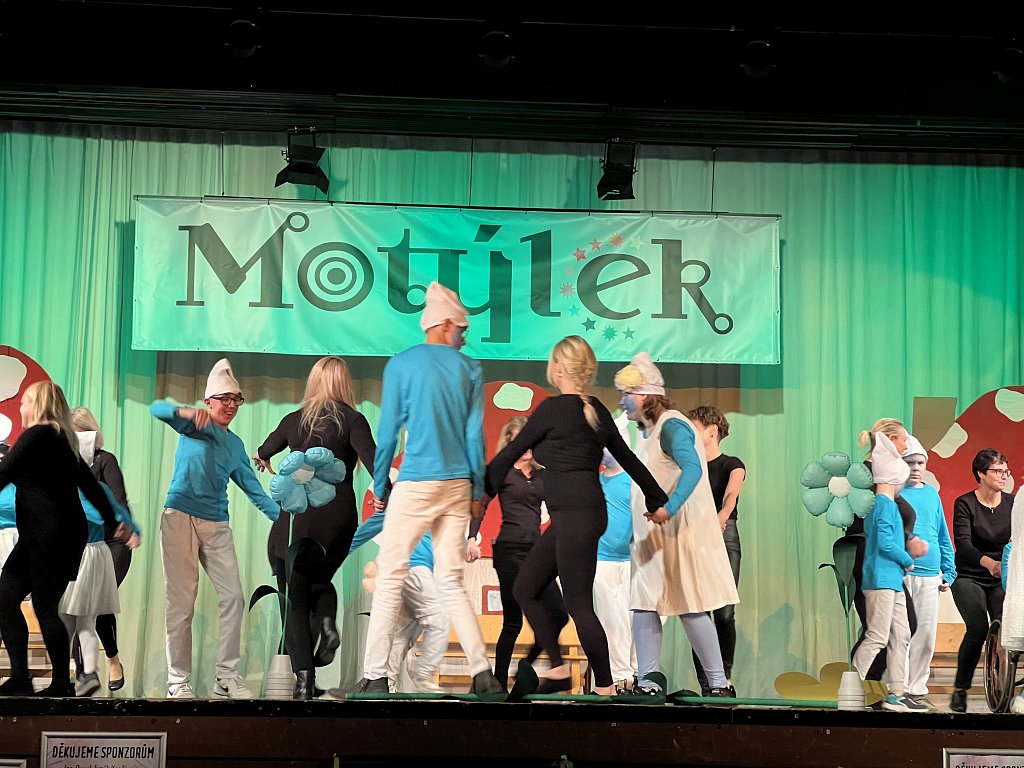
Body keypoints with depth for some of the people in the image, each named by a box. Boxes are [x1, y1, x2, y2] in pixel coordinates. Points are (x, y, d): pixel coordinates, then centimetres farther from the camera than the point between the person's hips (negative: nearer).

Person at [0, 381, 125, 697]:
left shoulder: (38, 435, -10)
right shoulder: (63, 439, 18)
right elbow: (90, 486, 26)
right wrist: (114, 521, 35)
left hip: (50, 536, -9)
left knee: (45, 607, -5)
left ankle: (62, 684, 1)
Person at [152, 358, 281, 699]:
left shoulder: (235, 444, 19)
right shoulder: (193, 426, 3)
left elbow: (253, 488, 20)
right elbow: (156, 409, -13)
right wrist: (188, 412, -32)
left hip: (217, 525, 6)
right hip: (181, 516, -5)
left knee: (233, 598, -1)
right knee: (182, 603, -4)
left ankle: (227, 676, 7)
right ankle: (178, 680, 2)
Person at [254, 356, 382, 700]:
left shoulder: (293, 421, 9)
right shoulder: (352, 420, 0)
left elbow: (264, 452, 30)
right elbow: (371, 458, -18)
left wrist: (263, 459, 52)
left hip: (295, 515, 0)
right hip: (337, 516, 0)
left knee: (295, 599, 5)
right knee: (320, 579, 25)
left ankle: (304, 676, -7)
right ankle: (327, 621, -6)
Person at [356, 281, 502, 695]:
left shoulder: (400, 365, 0)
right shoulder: (470, 368, 7)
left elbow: (388, 432, -1)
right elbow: (475, 434, 5)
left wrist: (379, 487, 7)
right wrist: (477, 488, 13)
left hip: (415, 483, -3)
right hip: (457, 485, 3)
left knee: (391, 577, 1)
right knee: (450, 581, 9)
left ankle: (374, 676, -2)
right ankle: (482, 672, 2)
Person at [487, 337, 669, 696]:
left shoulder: (553, 408, -10)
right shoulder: (597, 410, 12)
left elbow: (510, 454, -3)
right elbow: (628, 459, 21)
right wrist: (658, 501, 32)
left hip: (575, 516, -9)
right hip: (578, 516, 9)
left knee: (578, 604, -2)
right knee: (525, 589, 13)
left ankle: (605, 686, 4)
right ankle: (558, 669, 14)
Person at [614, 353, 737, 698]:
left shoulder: (672, 426, -13)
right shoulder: (649, 431, 17)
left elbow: (693, 469, -29)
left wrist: (668, 509, -39)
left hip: (680, 534, -9)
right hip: (651, 538, 9)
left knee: (690, 610, -6)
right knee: (643, 606, 3)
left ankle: (719, 684, 2)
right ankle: (646, 682, 5)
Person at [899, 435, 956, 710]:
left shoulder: (932, 494, 16)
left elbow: (943, 538, 20)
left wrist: (948, 573, 14)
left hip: (930, 577, 6)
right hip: (901, 574, -5)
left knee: (926, 637, 7)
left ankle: (917, 690, 17)